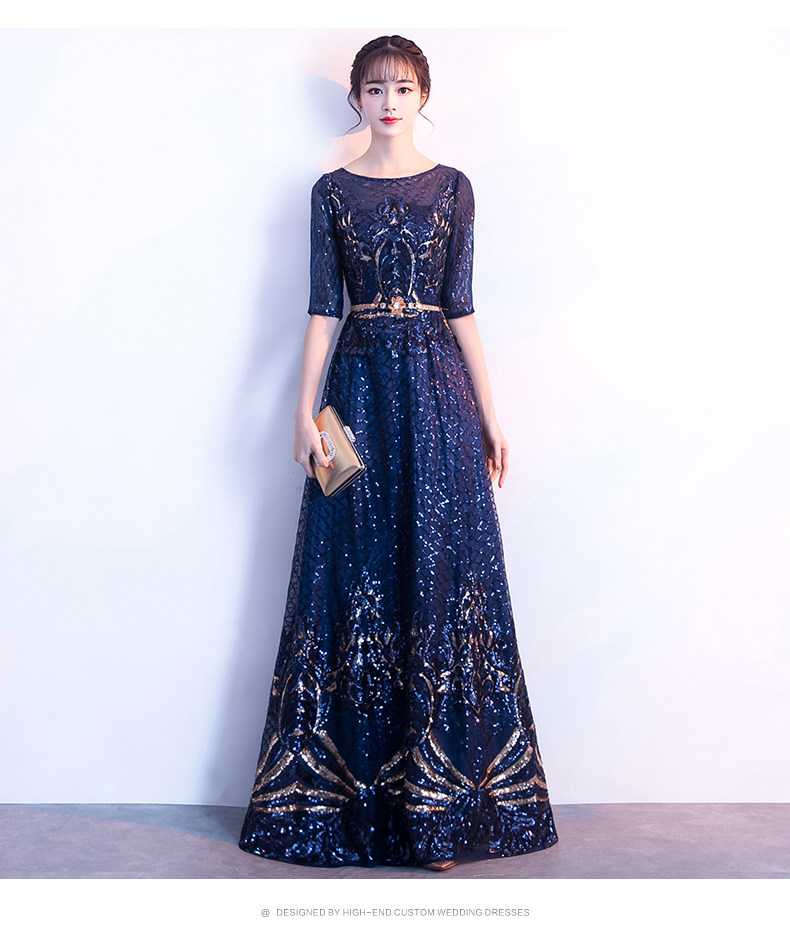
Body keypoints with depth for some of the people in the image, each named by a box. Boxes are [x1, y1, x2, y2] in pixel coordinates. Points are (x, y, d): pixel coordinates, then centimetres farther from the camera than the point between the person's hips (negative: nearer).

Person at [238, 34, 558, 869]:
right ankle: (350, 788, 13)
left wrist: (489, 416, 2)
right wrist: (305, 411, -3)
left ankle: (440, 793, 10)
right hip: (360, 385, 0)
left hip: (435, 390, 0)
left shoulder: (451, 188, 8)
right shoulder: (332, 191, 8)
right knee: (356, 572, 1)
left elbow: (460, 308, 6)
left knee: (441, 570, 0)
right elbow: (321, 308, 4)